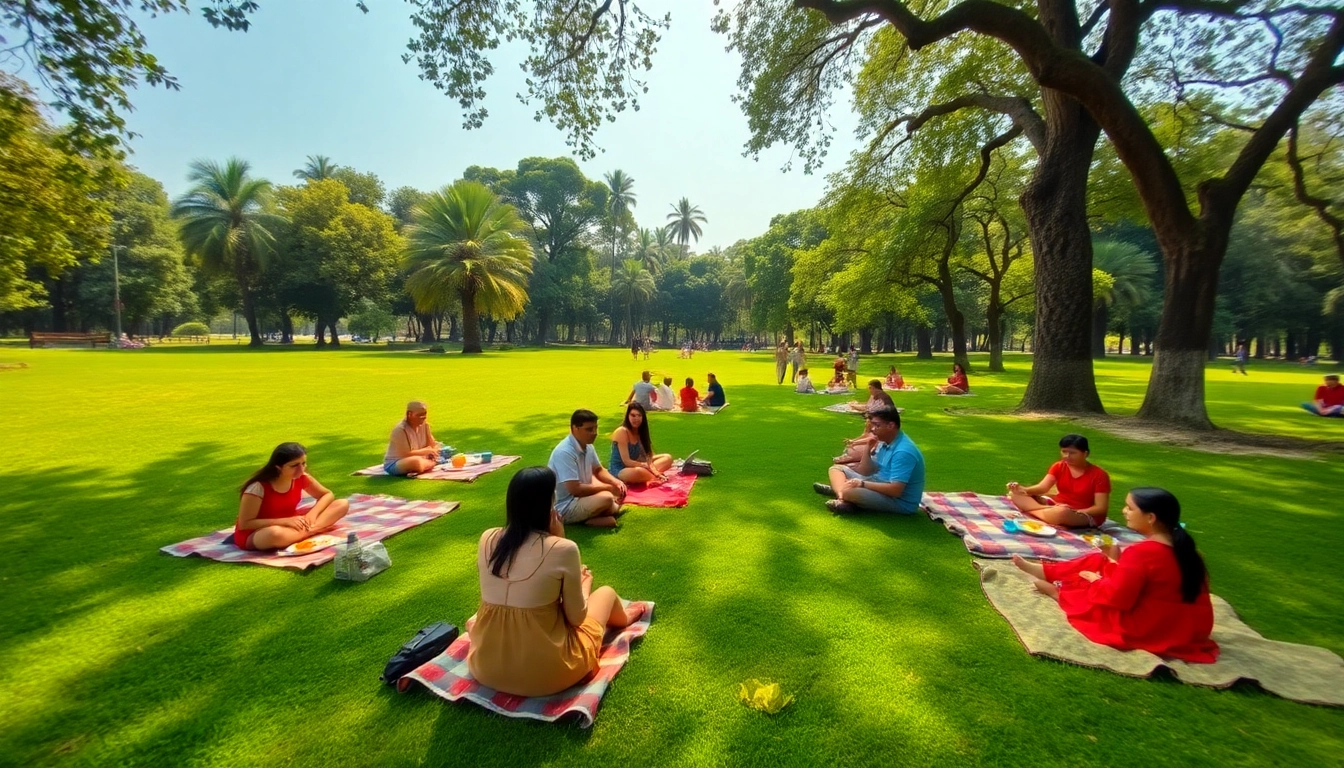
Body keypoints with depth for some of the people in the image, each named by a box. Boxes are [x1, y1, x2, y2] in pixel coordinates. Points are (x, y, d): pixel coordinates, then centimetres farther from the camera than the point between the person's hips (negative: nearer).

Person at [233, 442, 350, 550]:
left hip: (289, 526, 6)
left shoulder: (301, 478, -10)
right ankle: (312, 530, -23)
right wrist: (285, 521, -27)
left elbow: (328, 495, 3)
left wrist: (312, 513, -17)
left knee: (342, 504, -12)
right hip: (253, 536, -6)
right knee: (275, 534, -45)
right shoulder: (258, 487, -24)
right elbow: (244, 524, -21)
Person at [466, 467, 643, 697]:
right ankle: (621, 619, 55)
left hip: (485, 669, 5)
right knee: (606, 592, 25)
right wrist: (584, 583, 12)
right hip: (547, 673, -4)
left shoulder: (487, 540, -6)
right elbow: (576, 618, -8)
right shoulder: (563, 549, -21)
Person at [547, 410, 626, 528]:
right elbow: (575, 489, -29)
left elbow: (598, 470, 15)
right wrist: (608, 487, -20)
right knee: (606, 498, -30)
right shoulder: (564, 452, -26)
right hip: (565, 507, -9)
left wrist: (615, 482, -7)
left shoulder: (587, 446, 0)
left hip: (582, 496, 9)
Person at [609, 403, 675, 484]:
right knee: (638, 471, -43)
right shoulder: (622, 432, -19)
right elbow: (626, 461, -23)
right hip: (619, 470, -9)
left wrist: (654, 471, -20)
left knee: (668, 458, 4)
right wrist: (646, 465, -23)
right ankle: (656, 479, -13)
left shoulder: (640, 431, 5)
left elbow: (646, 456, -3)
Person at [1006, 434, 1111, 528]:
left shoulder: (1099, 475, -13)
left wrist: (1075, 513, -28)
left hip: (1086, 515, -6)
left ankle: (1029, 511, -21)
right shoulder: (1058, 467, 1)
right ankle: (1048, 511, -28)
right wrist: (1023, 489, -32)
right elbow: (1043, 487, -11)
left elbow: (1101, 508, -15)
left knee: (1061, 513, -43)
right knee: (1015, 495, -10)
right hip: (1056, 505, 6)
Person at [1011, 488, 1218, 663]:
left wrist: (1096, 580, -3)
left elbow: (1116, 596, -22)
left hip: (1147, 628, -9)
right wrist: (1117, 561, 6)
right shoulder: (1181, 547, -1)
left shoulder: (1141, 553, -28)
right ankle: (1043, 571, 26)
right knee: (1098, 562, 12)